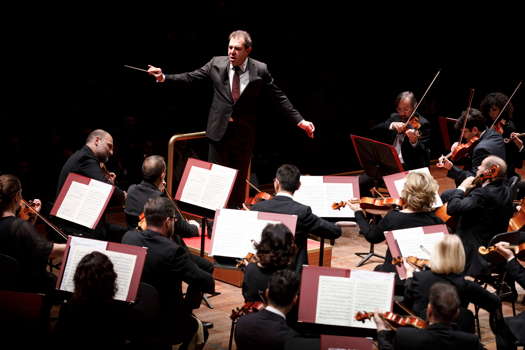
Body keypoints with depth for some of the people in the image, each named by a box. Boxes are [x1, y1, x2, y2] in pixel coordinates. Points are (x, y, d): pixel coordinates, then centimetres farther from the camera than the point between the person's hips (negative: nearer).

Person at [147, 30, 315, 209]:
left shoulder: (260, 70, -6)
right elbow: (190, 77, 3)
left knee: (240, 179, 9)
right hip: (219, 130, 1)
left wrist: (300, 121, -7)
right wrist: (164, 77, -8)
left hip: (244, 133, -1)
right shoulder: (217, 64, -3)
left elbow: (279, 98, -3)